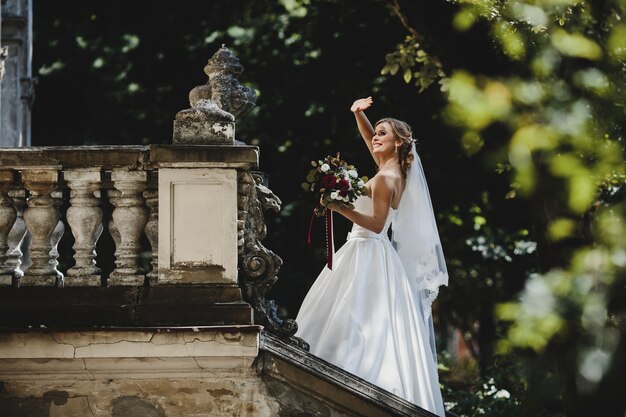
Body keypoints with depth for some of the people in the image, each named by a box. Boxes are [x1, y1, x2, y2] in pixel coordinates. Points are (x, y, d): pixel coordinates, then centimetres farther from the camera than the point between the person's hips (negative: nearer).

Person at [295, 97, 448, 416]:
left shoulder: (384, 179, -14)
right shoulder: (396, 173, 12)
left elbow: (377, 224, -20)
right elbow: (369, 138, 24)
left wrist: (342, 209, -25)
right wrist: (358, 114, 10)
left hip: (368, 255, -9)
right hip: (368, 255, 9)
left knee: (357, 325, -14)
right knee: (375, 330, 6)